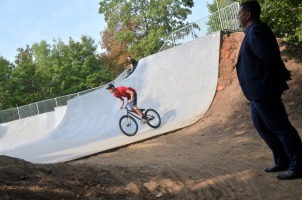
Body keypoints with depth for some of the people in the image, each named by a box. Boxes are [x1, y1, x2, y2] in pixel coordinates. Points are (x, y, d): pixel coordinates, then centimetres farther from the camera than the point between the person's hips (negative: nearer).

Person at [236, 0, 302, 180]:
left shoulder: (256, 31, -16)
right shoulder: (254, 31, 17)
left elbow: (270, 58, -21)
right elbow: (270, 57, 20)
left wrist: (282, 75, -7)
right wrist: (281, 75, 14)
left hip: (263, 90, -11)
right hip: (258, 91, 11)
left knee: (280, 127, -5)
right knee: (262, 125, 16)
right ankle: (283, 161, 24)